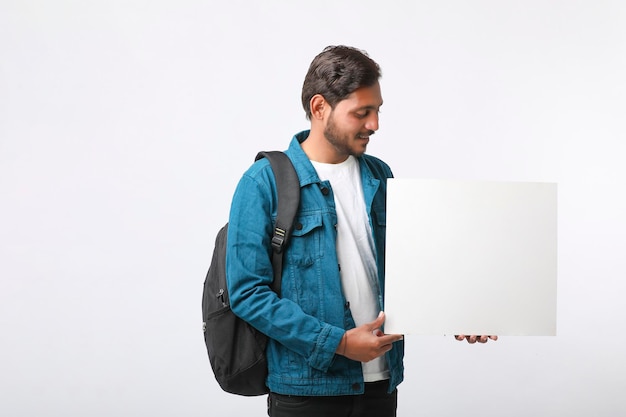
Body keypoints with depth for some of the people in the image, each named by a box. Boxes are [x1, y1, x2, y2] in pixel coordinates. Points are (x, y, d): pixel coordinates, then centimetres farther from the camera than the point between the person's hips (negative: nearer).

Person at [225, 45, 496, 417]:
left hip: (380, 382, 5)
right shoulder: (265, 183, -10)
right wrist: (338, 343, -17)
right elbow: (248, 291, -14)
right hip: (307, 387, -5)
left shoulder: (380, 176, 9)